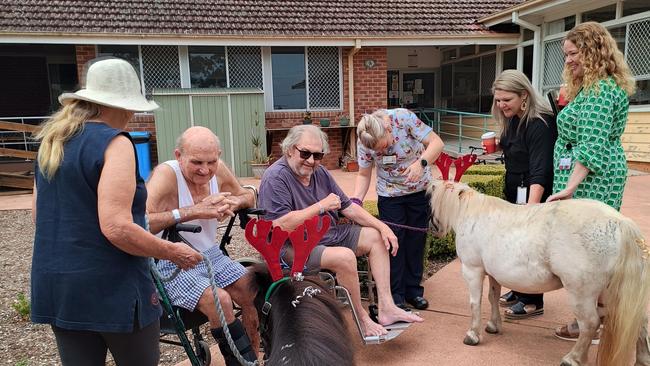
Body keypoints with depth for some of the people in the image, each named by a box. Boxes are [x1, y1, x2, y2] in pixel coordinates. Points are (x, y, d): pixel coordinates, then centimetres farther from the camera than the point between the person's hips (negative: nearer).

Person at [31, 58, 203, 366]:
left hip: (54, 284, 8)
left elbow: (38, 213, 16)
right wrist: (174, 253, -13)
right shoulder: (114, 142, -17)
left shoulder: (53, 140, 9)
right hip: (109, 288, -7)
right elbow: (116, 228, -25)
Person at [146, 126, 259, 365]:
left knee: (254, 294, -8)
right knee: (219, 299, -27)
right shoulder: (166, 174, -21)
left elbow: (248, 196, 12)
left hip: (210, 255, 6)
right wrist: (193, 211, -38)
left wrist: (233, 202, -12)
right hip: (172, 265, -6)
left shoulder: (218, 170, -3)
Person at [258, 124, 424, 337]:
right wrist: (321, 206, -18)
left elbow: (347, 206, 13)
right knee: (344, 256, -31)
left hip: (329, 236, 10)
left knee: (375, 237, 5)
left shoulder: (319, 172, 10)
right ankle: (361, 319, -8)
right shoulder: (276, 178, -15)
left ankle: (386, 308, -1)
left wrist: (382, 227, 3)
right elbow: (281, 225, -26)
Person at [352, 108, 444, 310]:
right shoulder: (364, 142, -16)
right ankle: (396, 294, 12)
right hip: (389, 195, 0)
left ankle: (413, 290, 23)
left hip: (420, 189, 0)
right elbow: (364, 175, -6)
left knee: (416, 240, 8)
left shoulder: (404, 118, -24)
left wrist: (421, 163, -39)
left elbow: (436, 142, -22)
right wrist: (355, 200, -22)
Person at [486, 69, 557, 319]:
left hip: (534, 193, -9)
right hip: (515, 190, 9)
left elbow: (540, 169, -30)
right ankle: (520, 290, 33)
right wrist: (496, 146, 5)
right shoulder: (512, 119, 6)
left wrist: (532, 205, -39)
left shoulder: (540, 123, -21)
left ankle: (533, 301, 15)